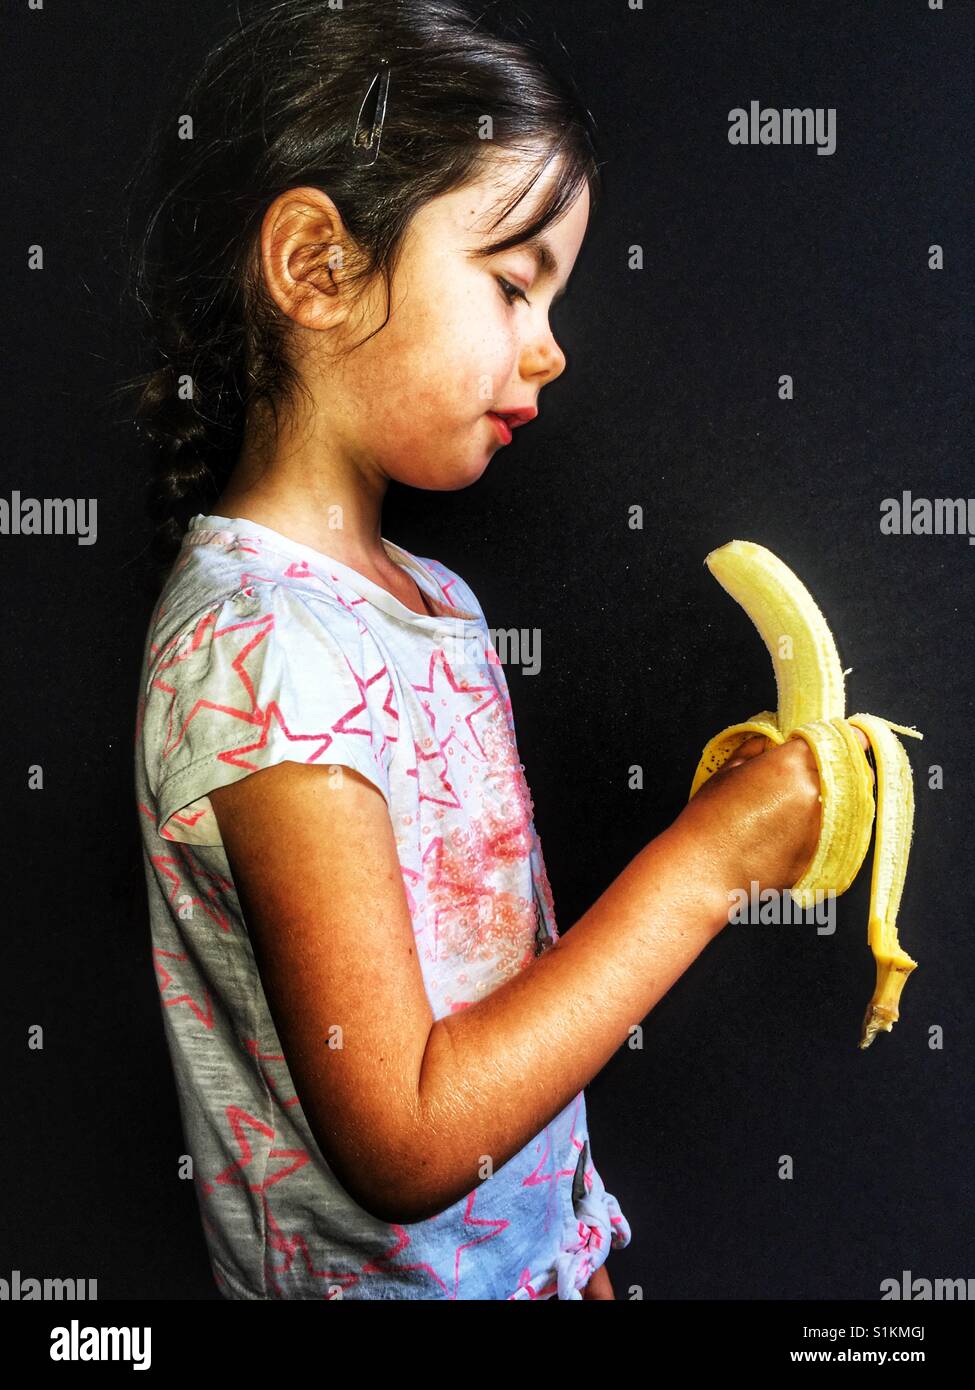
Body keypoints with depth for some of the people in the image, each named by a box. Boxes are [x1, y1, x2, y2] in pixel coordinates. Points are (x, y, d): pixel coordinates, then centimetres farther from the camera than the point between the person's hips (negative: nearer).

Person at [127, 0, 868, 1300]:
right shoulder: (258, 649, -27)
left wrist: (582, 1237, 8)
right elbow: (405, 1139, -25)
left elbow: (497, 936, 4)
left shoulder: (431, 599, -1)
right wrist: (706, 859, -23)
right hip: (389, 1270, -7)